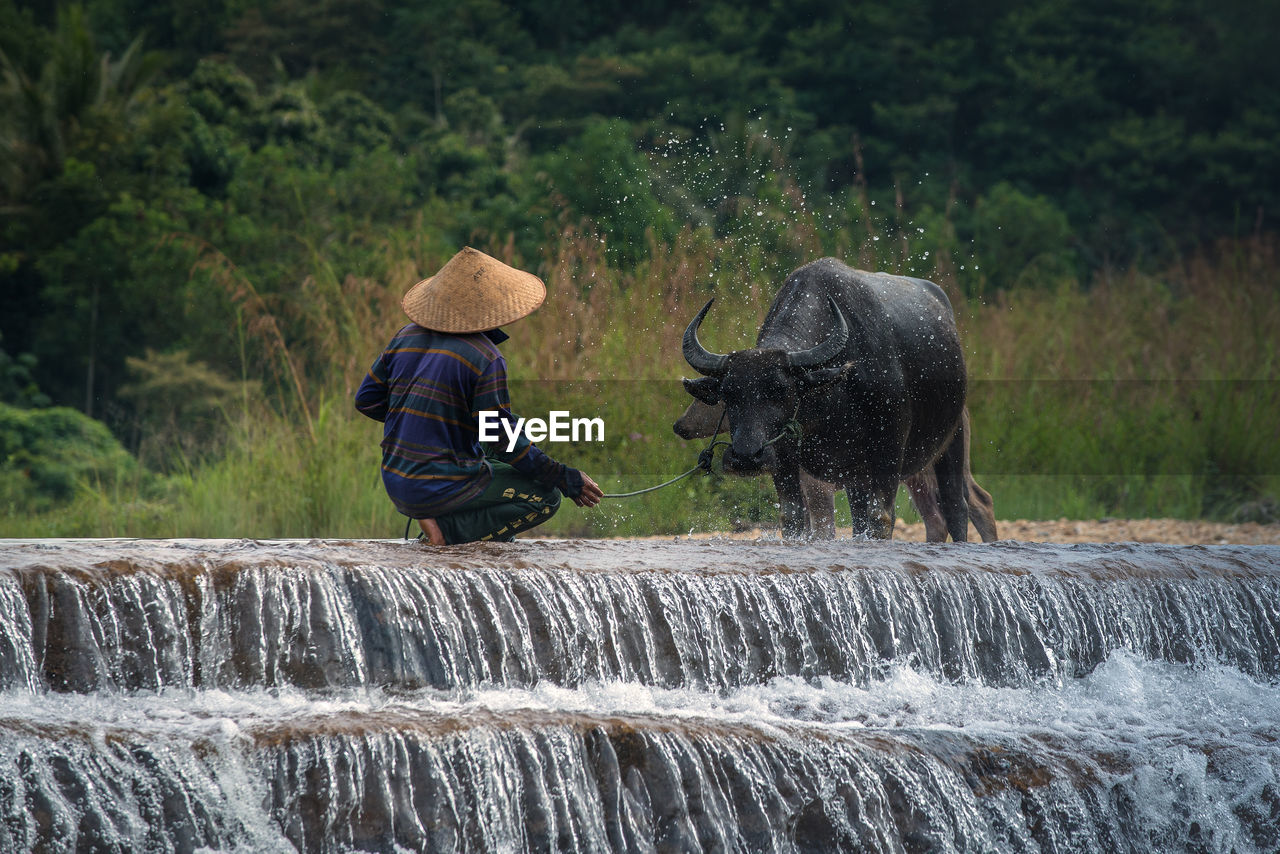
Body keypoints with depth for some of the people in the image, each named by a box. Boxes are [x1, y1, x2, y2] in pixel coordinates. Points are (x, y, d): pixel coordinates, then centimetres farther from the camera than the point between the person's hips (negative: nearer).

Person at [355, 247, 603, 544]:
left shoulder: (407, 336, 6)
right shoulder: (485, 358, -16)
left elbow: (367, 400, 12)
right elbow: (503, 439, -15)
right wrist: (565, 478, -7)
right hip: (443, 489, -8)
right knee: (545, 496, 2)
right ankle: (448, 529, -9)